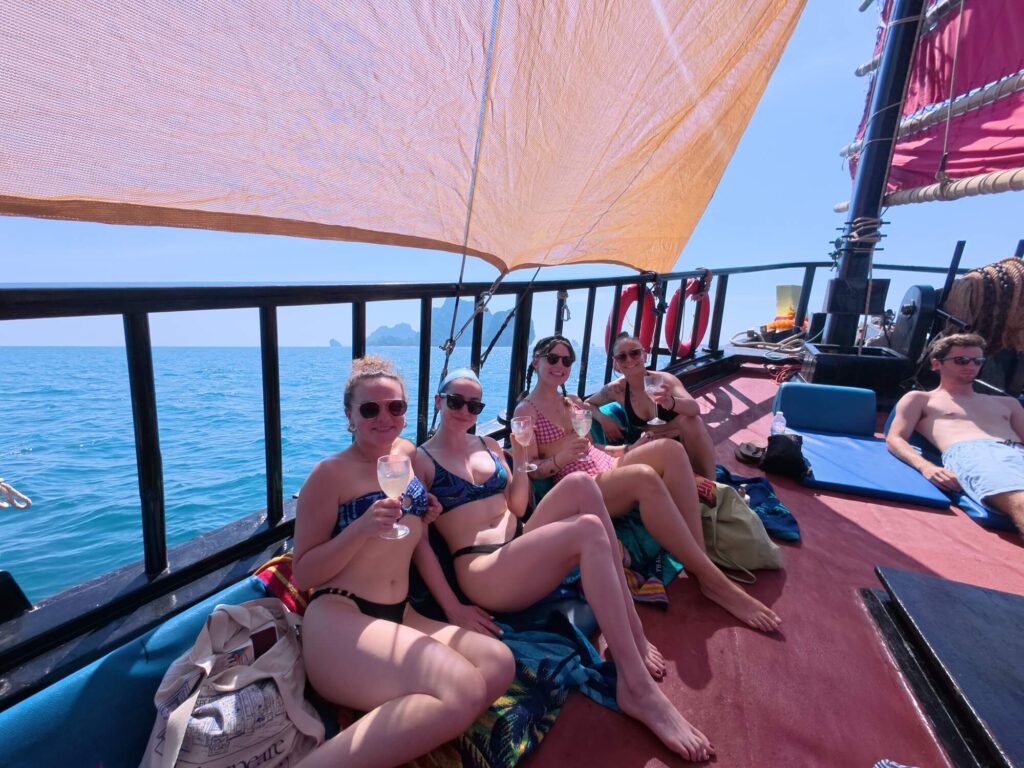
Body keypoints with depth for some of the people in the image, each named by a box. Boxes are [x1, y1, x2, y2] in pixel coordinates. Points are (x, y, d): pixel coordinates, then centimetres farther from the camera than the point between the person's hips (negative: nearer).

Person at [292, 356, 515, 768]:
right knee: (463, 689, -29)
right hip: (338, 619, -7)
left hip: (401, 618, 7)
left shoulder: (408, 453, 11)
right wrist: (363, 527, -22)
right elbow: (302, 574, -7)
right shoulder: (331, 472, -8)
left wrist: (425, 518, 5)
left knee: (498, 662, -17)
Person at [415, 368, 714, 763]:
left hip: (522, 546, 6)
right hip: (483, 572, -6)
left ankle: (631, 631, -17)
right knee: (588, 530, -29)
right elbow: (418, 540, -7)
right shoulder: (420, 460, -1)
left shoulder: (489, 446, 17)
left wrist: (521, 459, 3)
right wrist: (453, 608, -15)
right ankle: (637, 688, -26)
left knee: (580, 485, -22)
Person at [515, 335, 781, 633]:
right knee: (645, 477, -36)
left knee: (670, 449, -19)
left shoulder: (571, 403, 21)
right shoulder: (526, 411, -1)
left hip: (606, 469, 7)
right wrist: (559, 459, -26)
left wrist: (627, 449, 7)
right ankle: (716, 582, -25)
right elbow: (531, 470, -7)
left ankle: (702, 561, -22)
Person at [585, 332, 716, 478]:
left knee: (690, 419, -33)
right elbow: (587, 404, 4)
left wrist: (672, 403, -58)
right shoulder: (616, 389, -12)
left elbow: (695, 408, -36)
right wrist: (603, 419, -18)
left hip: (683, 446, -1)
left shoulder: (664, 380, -20)